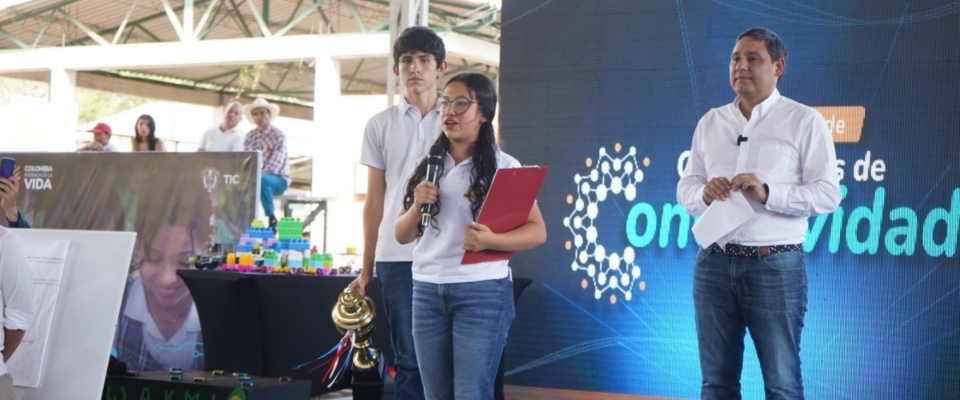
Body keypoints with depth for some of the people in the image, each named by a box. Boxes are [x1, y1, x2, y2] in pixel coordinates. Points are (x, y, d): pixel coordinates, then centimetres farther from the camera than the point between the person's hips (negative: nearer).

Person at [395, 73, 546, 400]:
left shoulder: (503, 166, -2)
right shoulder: (428, 166, 12)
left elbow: (537, 231, -6)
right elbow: (402, 235, 14)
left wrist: (491, 241, -24)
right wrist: (417, 206, -7)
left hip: (482, 292, -5)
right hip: (427, 293, 5)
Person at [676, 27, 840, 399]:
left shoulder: (804, 121, -1)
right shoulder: (710, 122, 14)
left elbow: (828, 194, -8)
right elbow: (685, 187, 13)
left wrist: (767, 194, -21)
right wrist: (704, 194, -10)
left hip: (776, 267, -4)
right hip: (713, 264, 4)